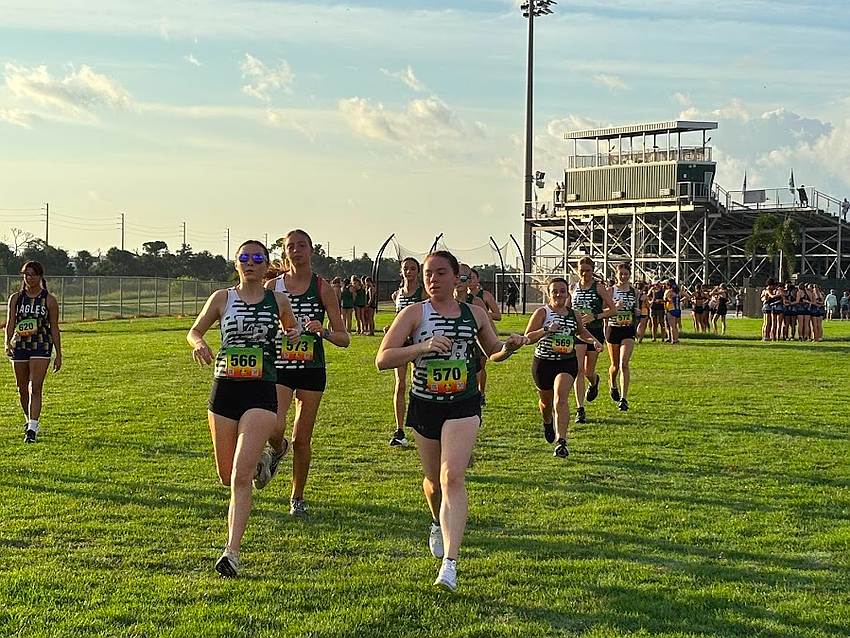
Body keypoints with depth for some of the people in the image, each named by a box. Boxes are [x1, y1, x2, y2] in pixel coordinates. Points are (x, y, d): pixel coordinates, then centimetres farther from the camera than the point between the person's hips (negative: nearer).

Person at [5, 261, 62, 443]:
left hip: (41, 347, -3)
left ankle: (32, 428, -17)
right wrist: (7, 343, -13)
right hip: (19, 346, 3)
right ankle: (30, 421, 31)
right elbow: (10, 324, 5)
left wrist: (58, 354, 1)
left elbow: (54, 328, 2)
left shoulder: (49, 300, 0)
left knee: (35, 388, -14)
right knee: (22, 389, 10)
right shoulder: (15, 298, 7)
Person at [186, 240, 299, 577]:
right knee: (227, 476, 12)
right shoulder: (222, 298, 5)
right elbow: (194, 330, 13)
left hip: (261, 393, -2)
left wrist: (294, 334, -1)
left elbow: (292, 328, 24)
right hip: (224, 390, 2)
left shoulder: (278, 301, 6)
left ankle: (232, 552, -16)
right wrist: (199, 343, -10)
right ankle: (257, 461, 49)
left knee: (241, 474, -16)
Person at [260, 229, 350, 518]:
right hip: (279, 365, 1)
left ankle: (297, 498, 22)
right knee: (274, 429, -19)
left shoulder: (323, 288, -2)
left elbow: (344, 338, -2)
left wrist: (323, 331, -22)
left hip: (312, 368, 0)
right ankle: (277, 451, 18)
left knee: (302, 437, 4)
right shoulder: (273, 286, 3)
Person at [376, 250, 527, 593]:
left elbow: (493, 352, 21)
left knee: (452, 477, -18)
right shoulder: (414, 313, -4)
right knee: (434, 481, 16)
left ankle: (450, 563, -22)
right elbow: (382, 359, -12)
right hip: (424, 406, 1)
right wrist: (423, 346, -25)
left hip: (463, 406, -1)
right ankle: (438, 524, 52)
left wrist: (509, 347, -3)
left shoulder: (475, 314, 4)